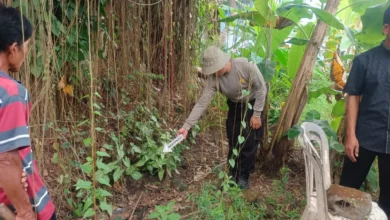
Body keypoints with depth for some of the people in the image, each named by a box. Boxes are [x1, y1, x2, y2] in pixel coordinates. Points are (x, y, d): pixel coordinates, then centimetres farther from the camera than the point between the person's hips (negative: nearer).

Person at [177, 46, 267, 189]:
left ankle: (244, 175, 17)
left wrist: (257, 114, -19)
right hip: (235, 106, 3)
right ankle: (233, 174, 25)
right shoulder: (214, 78, -23)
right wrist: (187, 126, -27)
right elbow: (202, 103, -22)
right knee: (233, 141, 7)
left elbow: (261, 88, -21)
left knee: (249, 142, -2)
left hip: (253, 103, -3)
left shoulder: (246, 66, -34)